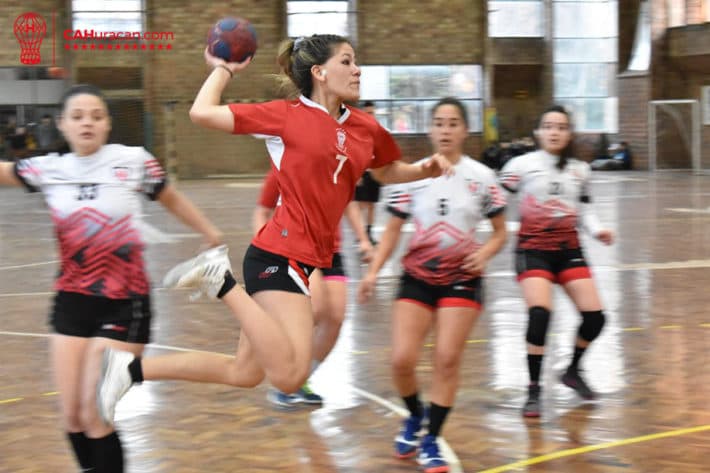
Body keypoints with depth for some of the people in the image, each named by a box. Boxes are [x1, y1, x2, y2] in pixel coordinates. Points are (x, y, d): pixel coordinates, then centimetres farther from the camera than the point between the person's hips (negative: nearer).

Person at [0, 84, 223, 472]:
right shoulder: (49, 169, 1)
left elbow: (172, 200, 9)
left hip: (124, 304, -4)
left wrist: (210, 233, 20)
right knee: (71, 415, 3)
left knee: (94, 414, -9)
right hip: (71, 300, 4)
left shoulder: (134, 161, -7)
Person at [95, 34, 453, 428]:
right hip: (280, 253, -8)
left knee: (244, 372, 12)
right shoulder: (287, 116, -5)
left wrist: (424, 170, 12)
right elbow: (202, 113, -6)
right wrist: (224, 70, 8)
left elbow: (387, 172, 31)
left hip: (309, 260, 8)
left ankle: (130, 368, 21)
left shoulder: (365, 128, 11)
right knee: (290, 375, -18)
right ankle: (222, 280, -6)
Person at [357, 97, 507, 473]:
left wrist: (484, 254, -16)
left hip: (461, 280, -1)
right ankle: (415, 416, 23)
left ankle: (431, 441, 5)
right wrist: (373, 271, -5)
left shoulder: (480, 176, -2)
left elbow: (500, 233, 5)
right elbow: (393, 230, 7)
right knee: (402, 360, -8)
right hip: (417, 277, 1)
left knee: (447, 359, -9)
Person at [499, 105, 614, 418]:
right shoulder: (522, 165, -5)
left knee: (594, 316, -2)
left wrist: (597, 230, -1)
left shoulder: (579, 170, 9)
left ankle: (573, 370, 26)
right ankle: (534, 390, -11)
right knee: (539, 313, -24)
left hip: (568, 248, 5)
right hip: (533, 248, -5)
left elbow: (584, 209, 17)